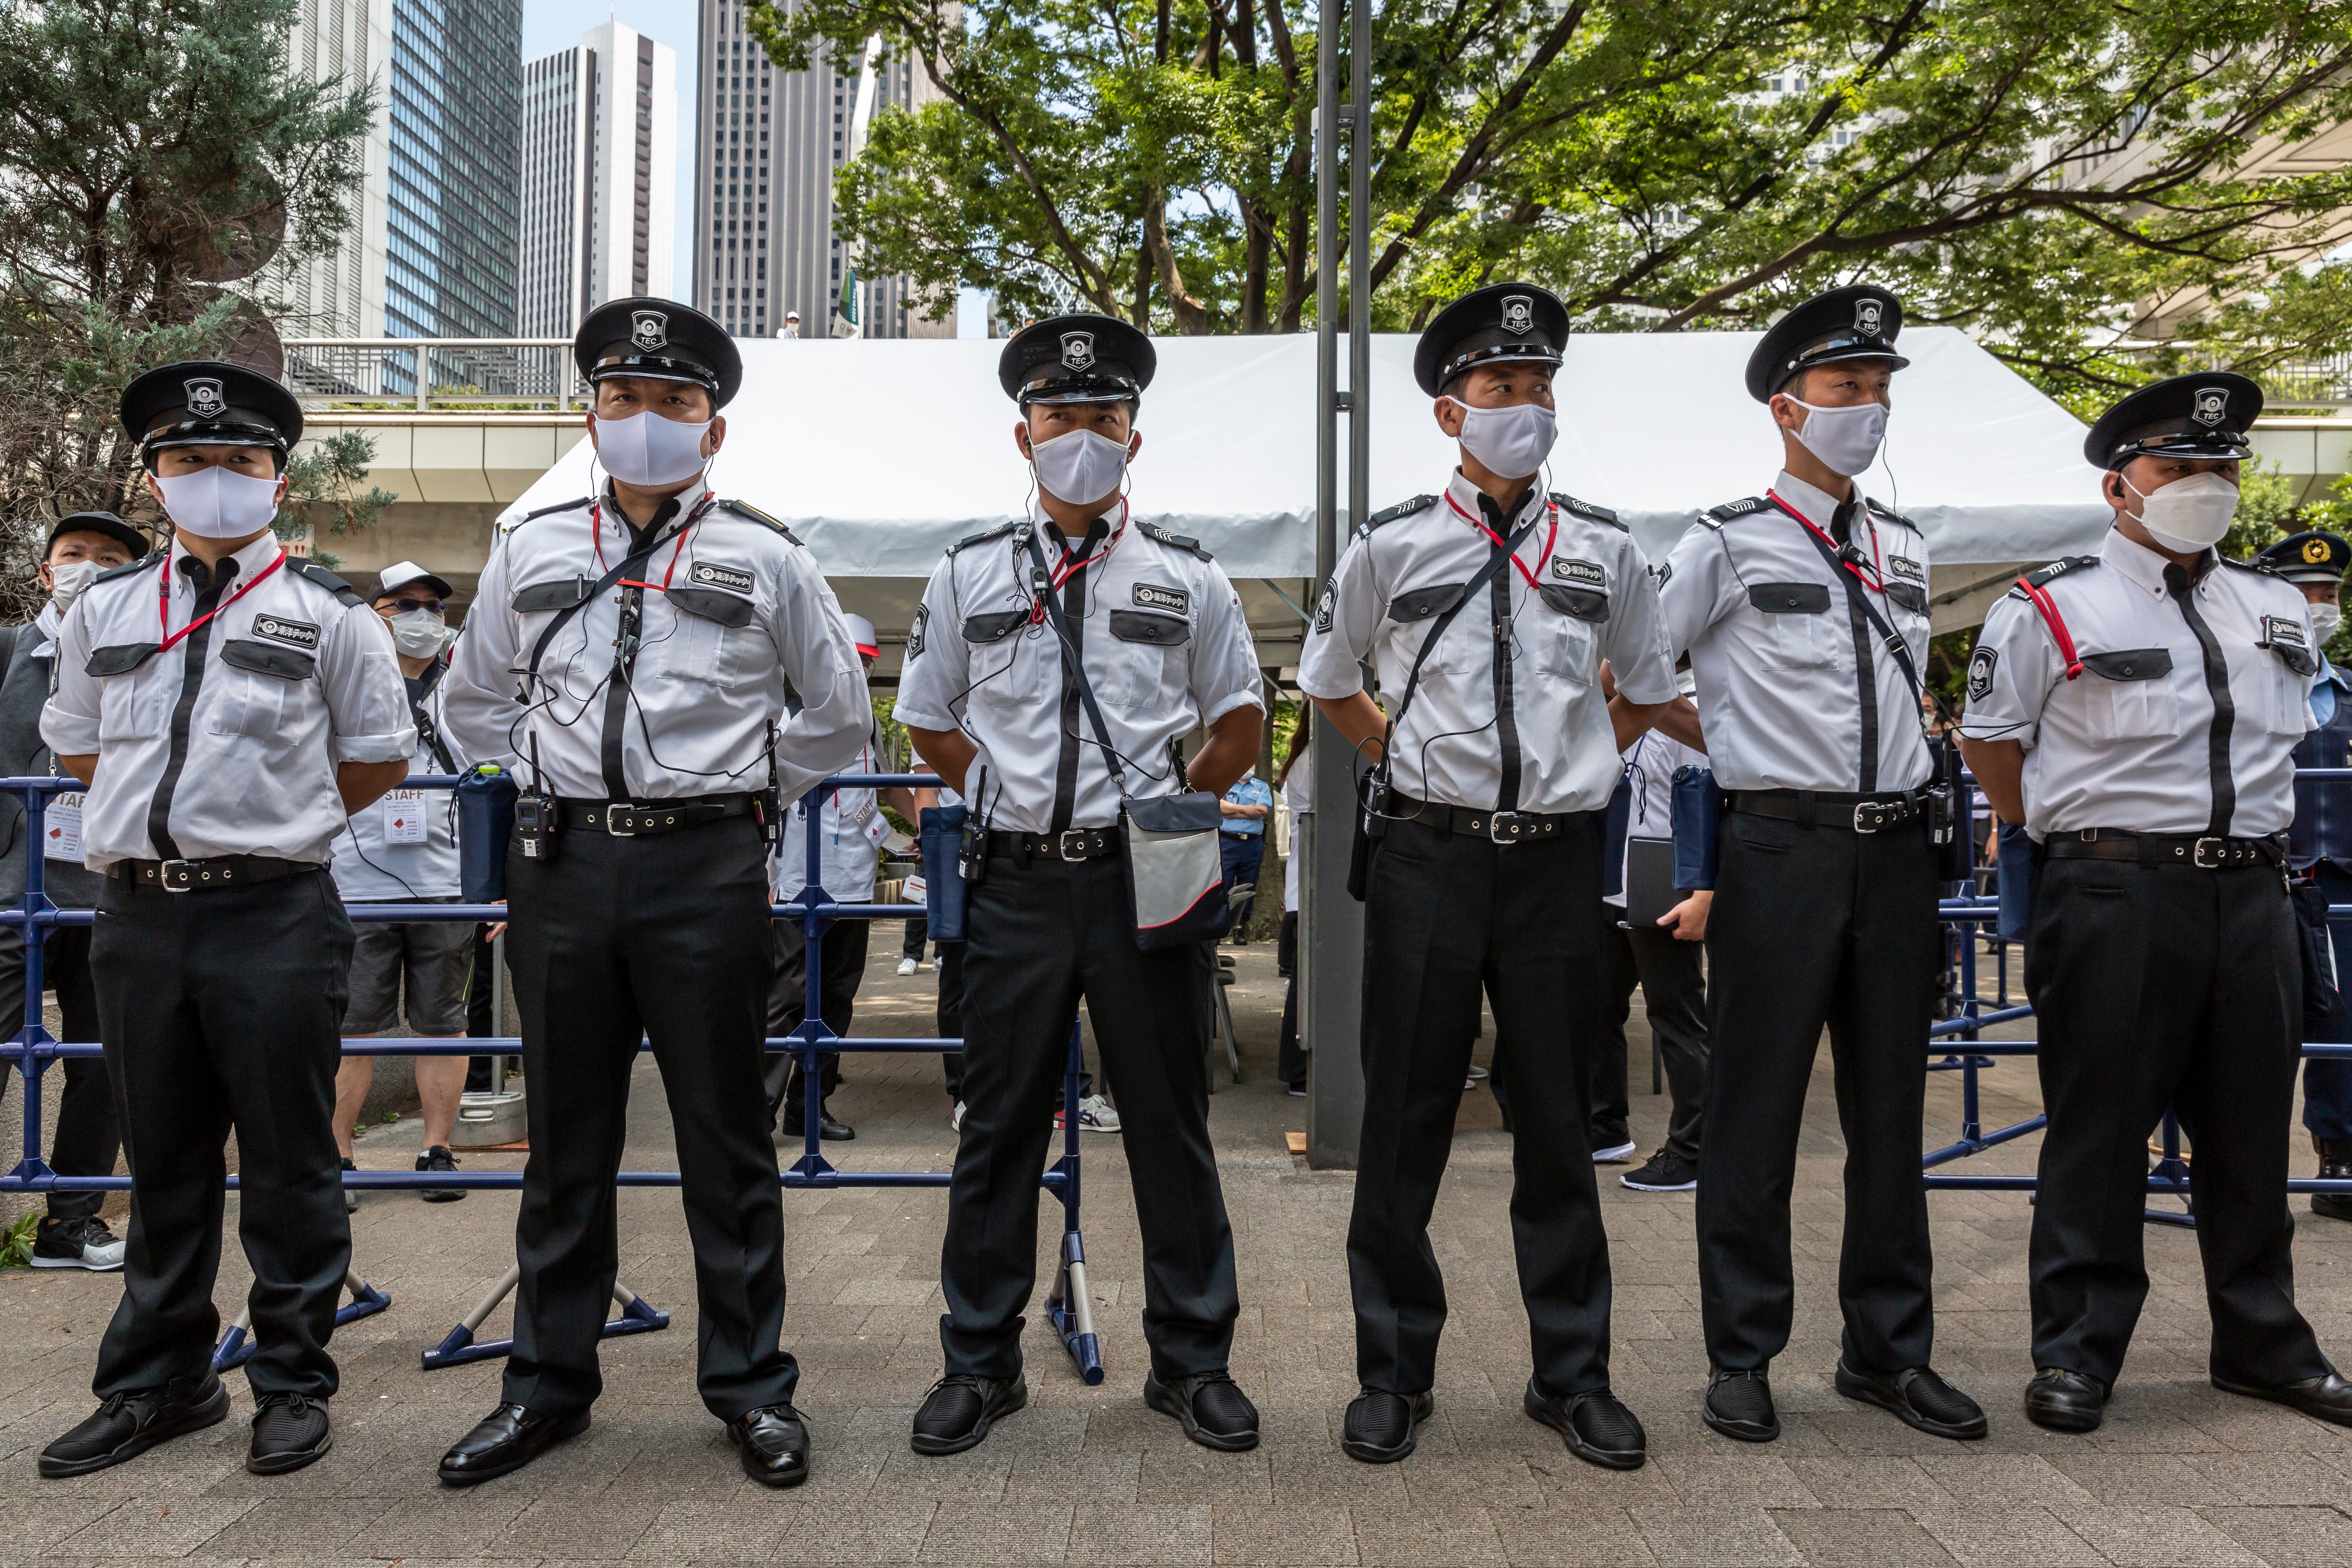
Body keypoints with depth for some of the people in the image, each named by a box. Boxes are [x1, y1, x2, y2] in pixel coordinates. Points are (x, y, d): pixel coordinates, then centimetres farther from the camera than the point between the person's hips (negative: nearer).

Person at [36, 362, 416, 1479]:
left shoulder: (328, 615, 1)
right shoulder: (104, 610, 12)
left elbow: (378, 759, 6)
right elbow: (76, 747, 22)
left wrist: (275, 827, 8)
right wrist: (180, 815, 15)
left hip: (275, 917, -4)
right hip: (138, 916, 4)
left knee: (288, 1165, 4)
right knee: (162, 1160, 14)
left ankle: (293, 1385, 18)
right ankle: (157, 1384, 29)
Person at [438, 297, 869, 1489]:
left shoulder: (764, 557, 4)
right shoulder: (532, 550, 12)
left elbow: (840, 713, 12)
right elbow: (475, 698, 24)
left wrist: (749, 794, 8)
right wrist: (547, 782, 13)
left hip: (705, 867, -2)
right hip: (561, 864, 3)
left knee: (724, 1136, 5)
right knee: (564, 1136, 12)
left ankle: (749, 1384, 18)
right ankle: (548, 1381, 27)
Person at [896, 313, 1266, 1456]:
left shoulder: (1187, 576, 6)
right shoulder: (969, 574, 8)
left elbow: (1237, 727, 13)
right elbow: (930, 725, 15)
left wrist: (1164, 811, 3)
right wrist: (1010, 798, 6)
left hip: (1145, 881, 0)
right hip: (1018, 882, 1)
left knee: (1170, 1125, 8)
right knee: (999, 1127, 9)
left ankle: (1191, 1361, 24)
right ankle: (979, 1363, 25)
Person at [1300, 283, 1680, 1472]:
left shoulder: (1603, 550, 7)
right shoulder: (1391, 547, 2)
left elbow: (1646, 693, 22)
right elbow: (1328, 686, 16)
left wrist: (1571, 764, 11)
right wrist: (1409, 760, 8)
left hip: (1559, 858, 2)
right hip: (1429, 857, -1)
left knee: (1559, 1125, 10)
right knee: (1404, 1124, 5)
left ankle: (1572, 1374, 26)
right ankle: (1393, 1372, 21)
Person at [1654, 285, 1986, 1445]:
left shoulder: (1907, 550, 15)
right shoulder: (1728, 544, -2)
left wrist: (1908, 783, 17)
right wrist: (1730, 745, 3)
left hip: (1896, 847, 5)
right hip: (1782, 848, -5)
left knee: (1890, 1108, 12)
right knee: (1757, 1109, 1)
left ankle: (1890, 1351, 26)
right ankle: (1741, 1358, 14)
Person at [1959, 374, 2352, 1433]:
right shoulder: (2053, 609, -5)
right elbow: (1988, 738, 2)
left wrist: (2245, 833, 20)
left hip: (2250, 894, 6)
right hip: (2115, 898, -5)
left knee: (2251, 1130, 14)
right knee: (2098, 1131, 0)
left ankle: (2263, 1347, 30)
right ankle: (2075, 1354, 12)